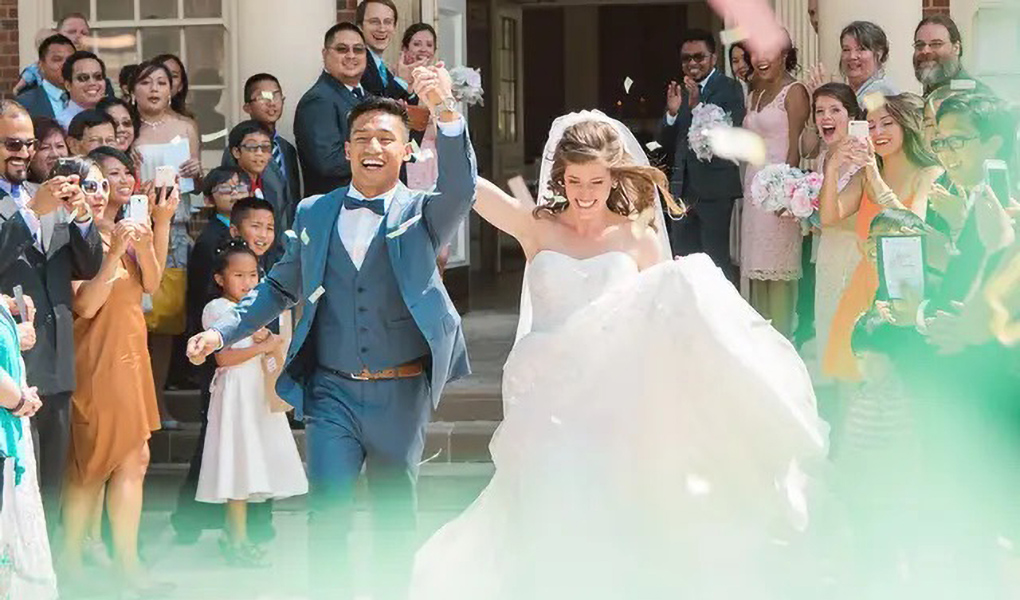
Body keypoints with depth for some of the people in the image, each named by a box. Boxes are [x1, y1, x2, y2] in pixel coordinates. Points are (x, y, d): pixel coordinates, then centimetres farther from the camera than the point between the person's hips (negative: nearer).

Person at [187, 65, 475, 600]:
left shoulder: (423, 212, 0)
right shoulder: (314, 213, 8)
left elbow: (459, 189, -22)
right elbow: (280, 287, 16)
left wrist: (445, 112, -37)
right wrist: (223, 332, 3)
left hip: (402, 391, -1)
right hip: (333, 390, 1)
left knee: (396, 513, 11)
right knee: (327, 511, -7)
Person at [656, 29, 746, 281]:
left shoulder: (730, 89, -4)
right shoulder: (681, 92, 14)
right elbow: (666, 143, 11)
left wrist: (698, 106, -25)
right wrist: (672, 112, -7)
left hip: (714, 187, -7)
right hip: (683, 188, 7)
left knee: (716, 259, -8)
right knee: (682, 258, 9)